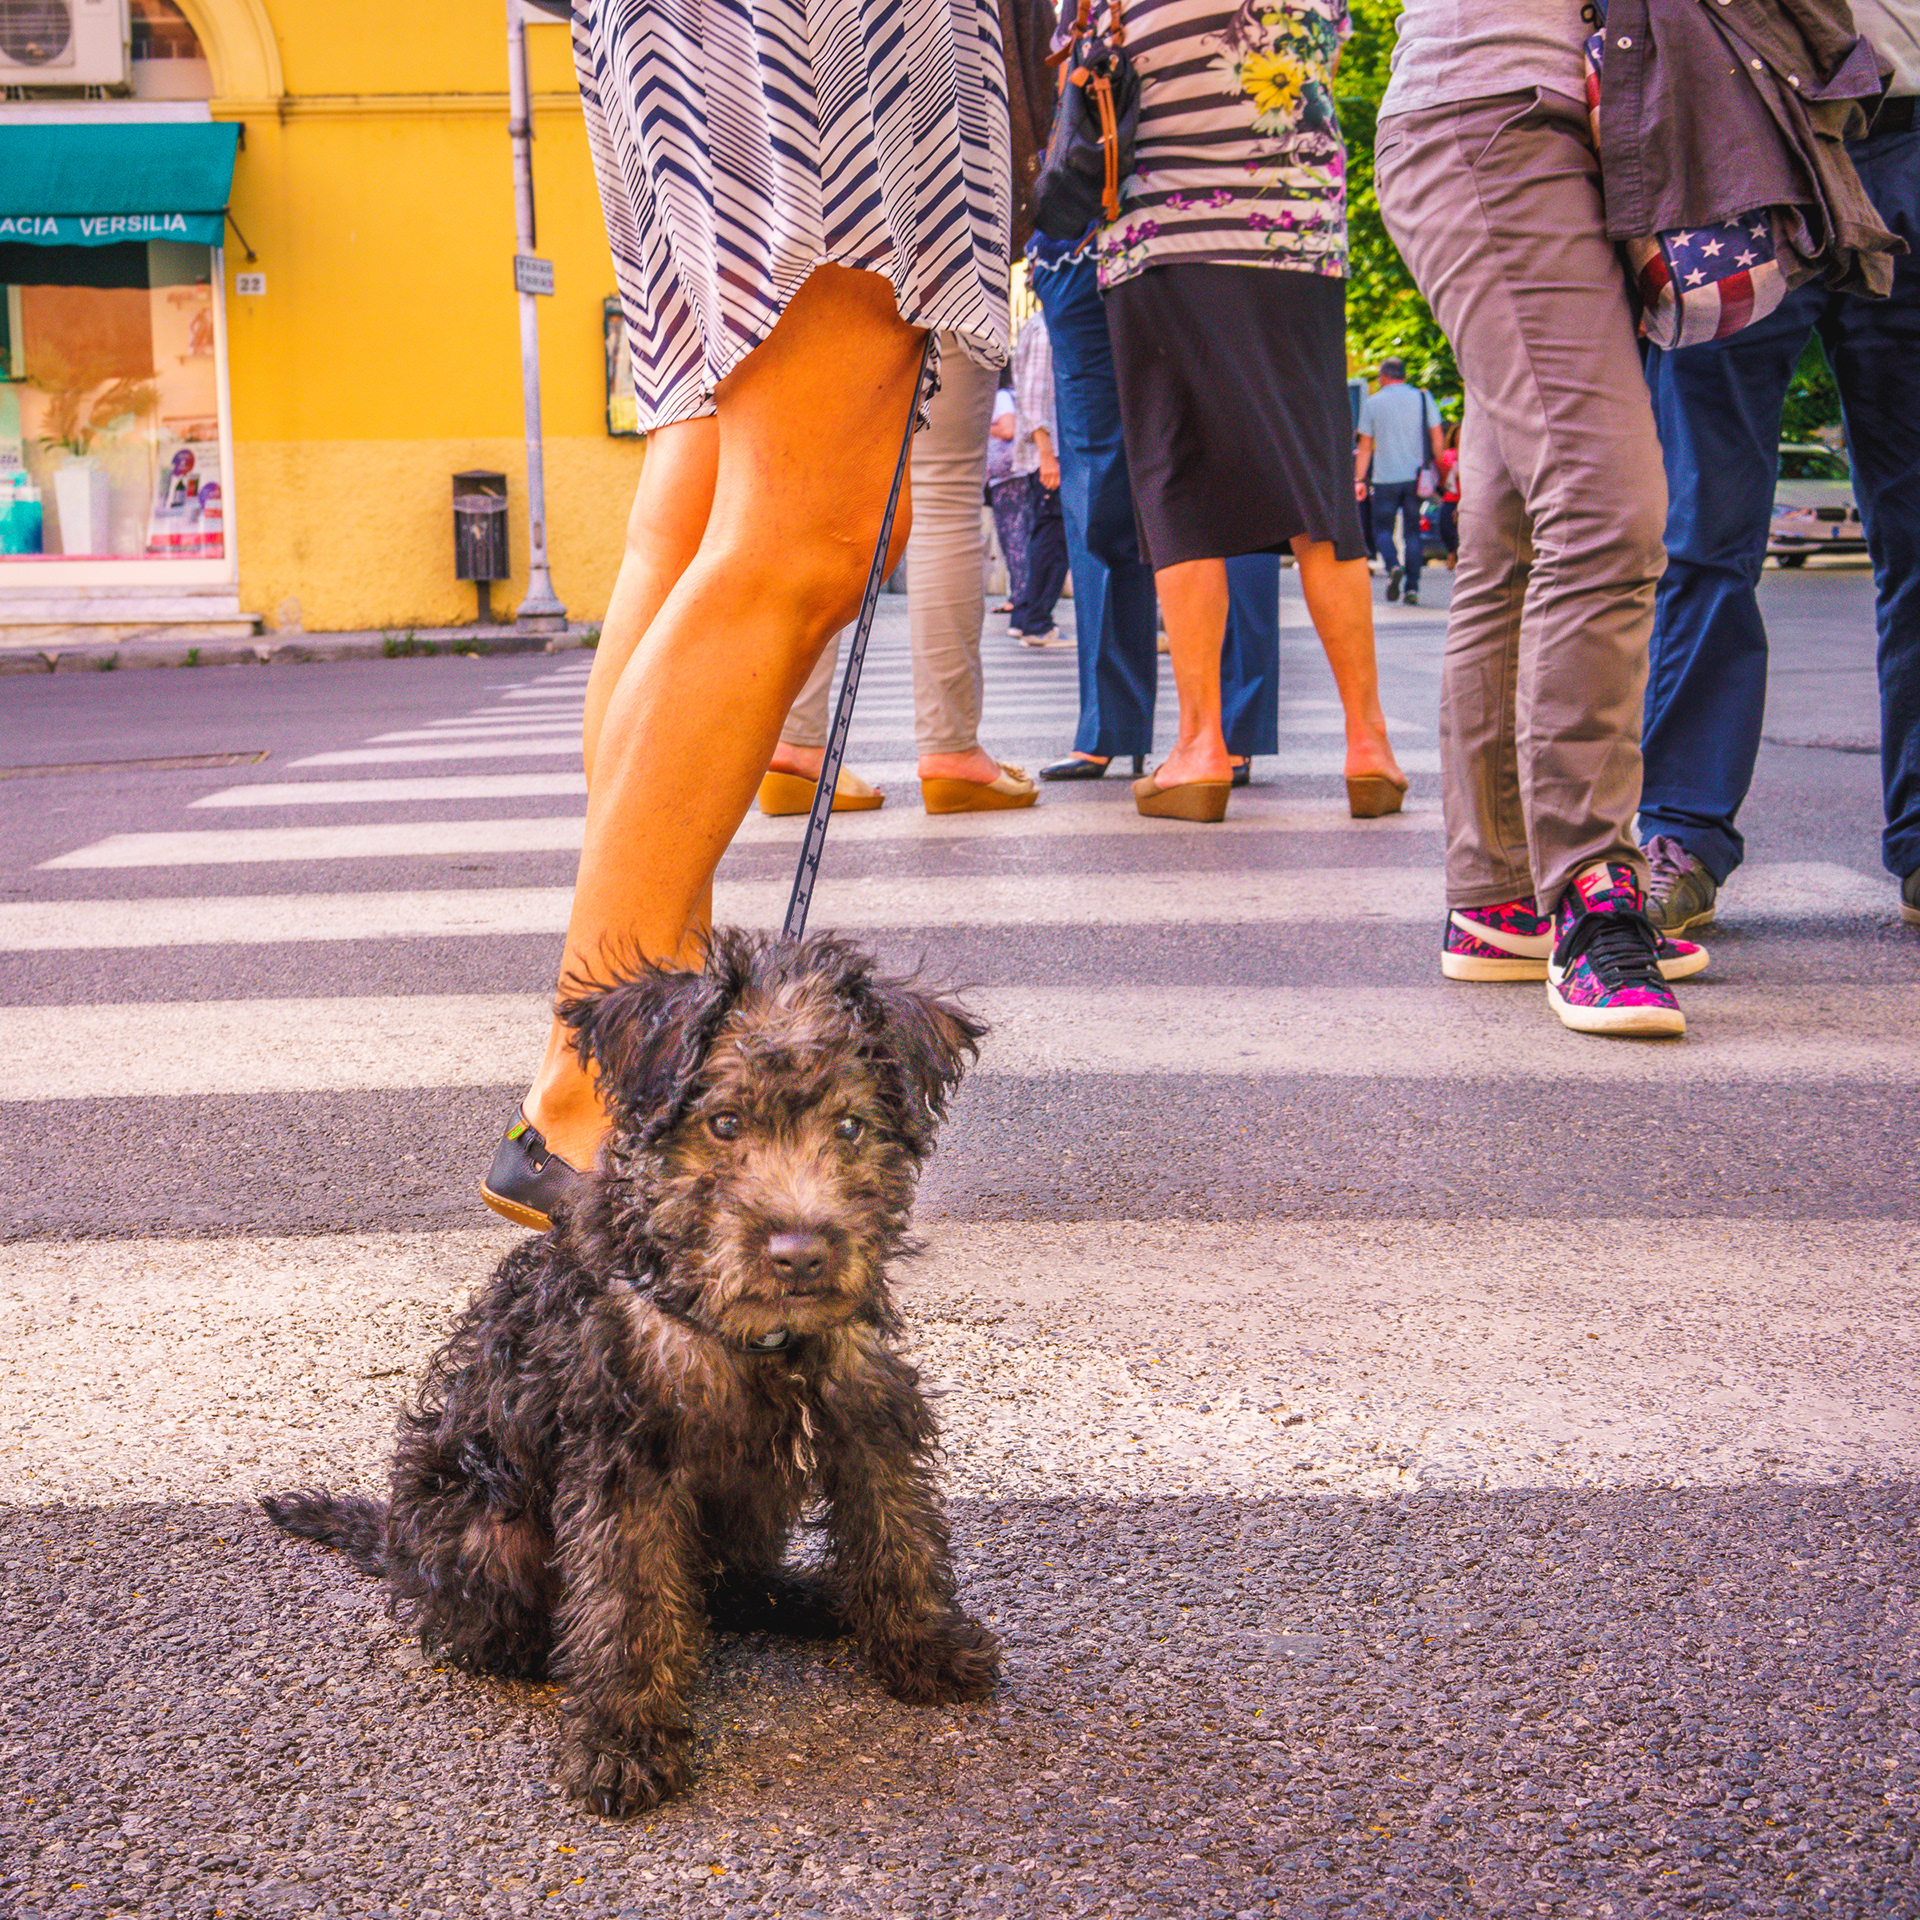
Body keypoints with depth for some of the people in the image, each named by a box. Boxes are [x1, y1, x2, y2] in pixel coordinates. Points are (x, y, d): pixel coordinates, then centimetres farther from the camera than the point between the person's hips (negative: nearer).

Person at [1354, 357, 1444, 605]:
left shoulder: (1372, 403, 2)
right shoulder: (1423, 398, 4)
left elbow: (1365, 446, 3)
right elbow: (1438, 438, 0)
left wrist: (1359, 479, 6)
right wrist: (1436, 469, 10)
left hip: (1386, 478, -2)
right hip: (1416, 477, 2)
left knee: (1382, 528, 9)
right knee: (1413, 531, 8)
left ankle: (1393, 566, -19)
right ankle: (1412, 588, 2)